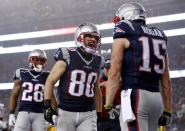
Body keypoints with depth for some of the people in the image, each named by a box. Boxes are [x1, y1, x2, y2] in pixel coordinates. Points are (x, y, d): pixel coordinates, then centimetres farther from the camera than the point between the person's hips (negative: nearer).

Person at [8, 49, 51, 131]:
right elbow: (14, 95, 12)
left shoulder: (47, 77, 10)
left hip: (40, 114, 1)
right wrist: (11, 114, 6)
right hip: (23, 113, 0)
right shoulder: (21, 74, 9)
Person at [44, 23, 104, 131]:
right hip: (66, 112, -3)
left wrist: (99, 113, 18)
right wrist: (47, 105, -12)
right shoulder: (68, 57, -5)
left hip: (88, 114, 4)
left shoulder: (97, 62, 10)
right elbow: (50, 81, -3)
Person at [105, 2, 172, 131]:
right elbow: (166, 80, 18)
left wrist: (108, 105, -3)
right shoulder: (159, 36, 20)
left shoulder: (124, 34, 2)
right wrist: (167, 110, 20)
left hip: (135, 95, -7)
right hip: (156, 98, 7)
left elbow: (114, 73, -5)